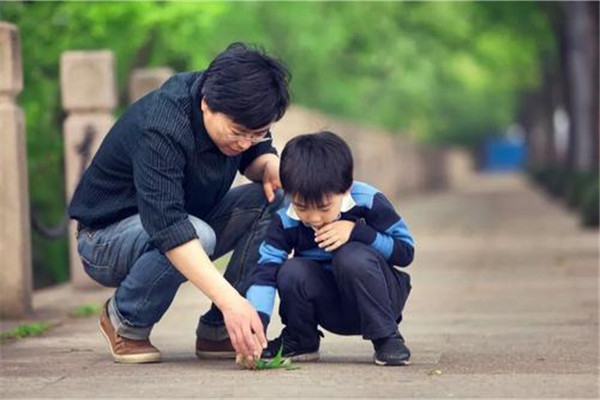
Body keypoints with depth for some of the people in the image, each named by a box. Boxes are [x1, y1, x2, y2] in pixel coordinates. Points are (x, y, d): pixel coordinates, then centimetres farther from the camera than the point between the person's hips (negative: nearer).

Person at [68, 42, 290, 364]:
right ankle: (125, 321, -10)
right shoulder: (160, 129, -34)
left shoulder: (238, 111, -12)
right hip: (108, 237, -7)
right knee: (199, 234, -38)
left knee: (275, 200, -15)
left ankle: (217, 331, -9)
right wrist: (230, 301, -53)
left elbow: (256, 154, 8)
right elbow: (169, 229, -44)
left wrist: (269, 165, -19)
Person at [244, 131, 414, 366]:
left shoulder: (368, 202, -20)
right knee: (292, 272, -27)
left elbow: (405, 251, -14)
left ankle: (387, 338, -14)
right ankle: (300, 341, 2)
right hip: (332, 310, 2)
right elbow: (266, 271, -25)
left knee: (353, 256, -32)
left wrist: (357, 231, -29)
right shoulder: (285, 220, -16)